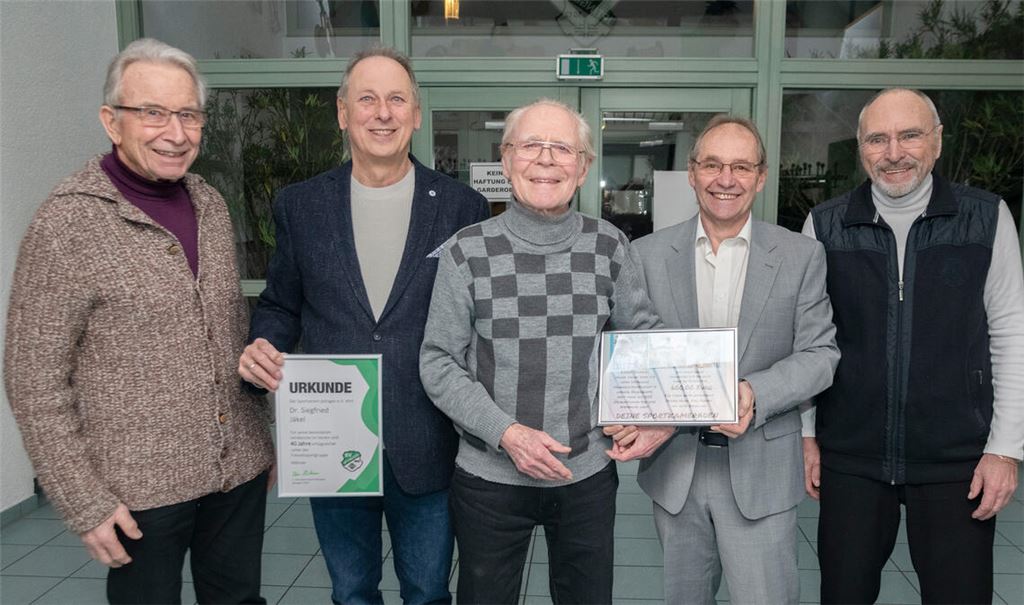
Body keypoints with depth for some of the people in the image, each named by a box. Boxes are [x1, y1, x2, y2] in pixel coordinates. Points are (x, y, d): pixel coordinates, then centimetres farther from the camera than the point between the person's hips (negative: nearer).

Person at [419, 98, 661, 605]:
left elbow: (641, 335, 10)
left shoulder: (610, 248, -3)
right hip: (489, 477, -1)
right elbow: (438, 362, -6)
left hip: (589, 473, 2)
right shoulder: (467, 252, -9)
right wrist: (506, 433, -17)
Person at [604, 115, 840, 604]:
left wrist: (755, 395, -21)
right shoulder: (648, 254, -1)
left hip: (760, 470, -1)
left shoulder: (801, 256, -2)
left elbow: (820, 353, -3)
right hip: (673, 463, 2)